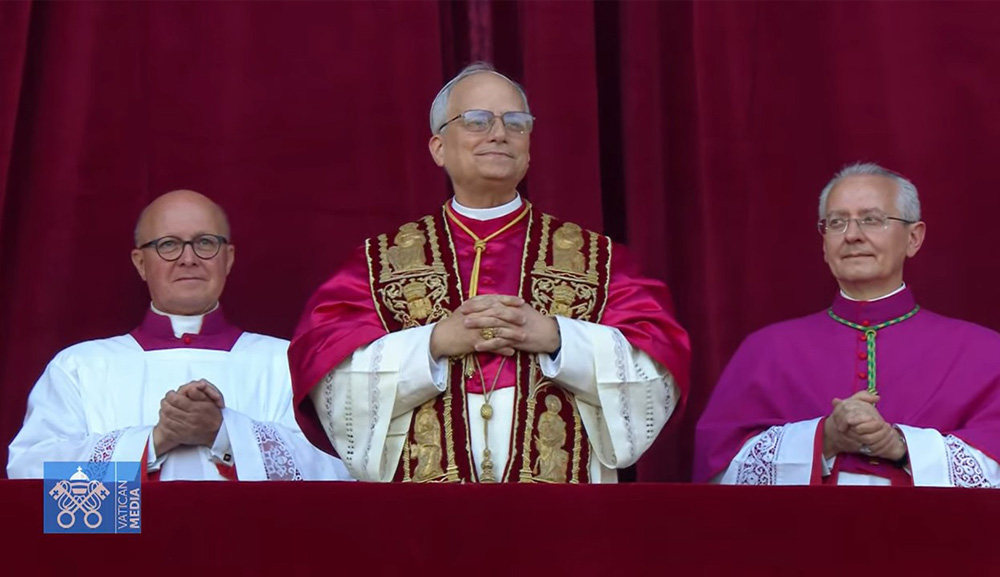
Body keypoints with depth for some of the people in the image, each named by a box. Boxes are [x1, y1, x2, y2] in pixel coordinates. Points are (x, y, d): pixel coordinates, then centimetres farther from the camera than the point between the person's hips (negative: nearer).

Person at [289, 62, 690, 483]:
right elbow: (330, 380, -5)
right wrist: (436, 342, -15)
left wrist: (553, 336, -15)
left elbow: (657, 373, -3)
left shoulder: (594, 257, 7)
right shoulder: (383, 261, 6)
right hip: (423, 477, 0)